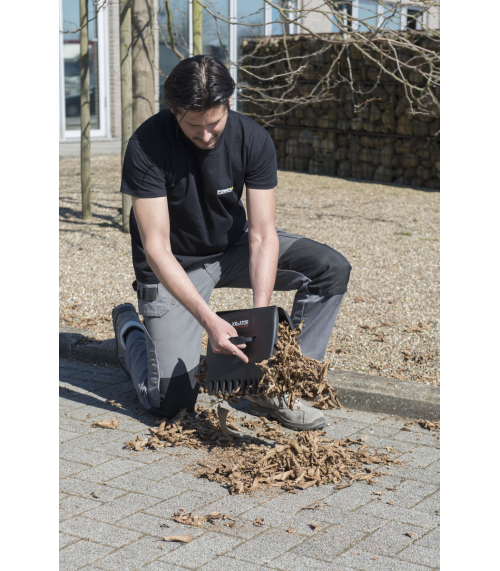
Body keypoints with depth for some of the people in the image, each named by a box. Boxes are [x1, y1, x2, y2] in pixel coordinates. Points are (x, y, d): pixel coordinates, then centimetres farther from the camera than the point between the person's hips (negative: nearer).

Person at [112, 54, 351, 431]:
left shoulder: (253, 139, -19)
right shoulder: (147, 147, -28)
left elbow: (262, 235, -21)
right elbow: (157, 249, -30)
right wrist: (208, 319, -40)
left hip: (232, 246, 4)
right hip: (174, 267, -4)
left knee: (332, 268, -16)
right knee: (170, 402, -11)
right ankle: (130, 329, 21)